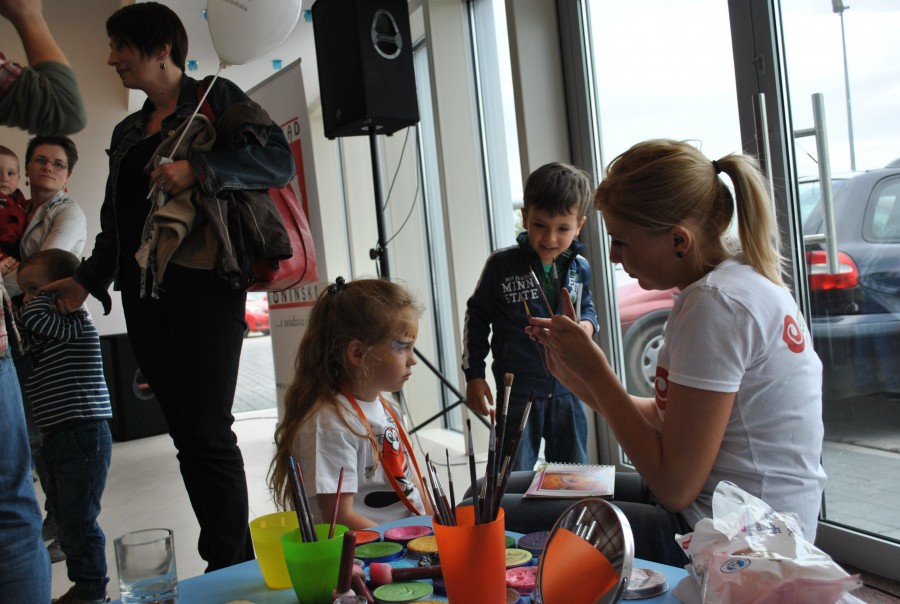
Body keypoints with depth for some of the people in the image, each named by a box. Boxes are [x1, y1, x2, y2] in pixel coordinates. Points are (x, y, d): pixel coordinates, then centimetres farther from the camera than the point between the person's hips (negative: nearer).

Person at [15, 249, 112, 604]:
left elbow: (33, 316, -24)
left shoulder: (75, 321, -11)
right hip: (57, 438, 10)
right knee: (67, 520, 16)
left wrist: (48, 291, -8)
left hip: (82, 437, -10)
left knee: (78, 520, -4)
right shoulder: (48, 332, 18)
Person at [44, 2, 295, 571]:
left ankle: (233, 563, -1)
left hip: (203, 283, -6)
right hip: (144, 293, 7)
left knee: (207, 430, -11)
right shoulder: (127, 133, 24)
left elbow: (280, 160, -8)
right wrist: (88, 279, 17)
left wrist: (198, 169, -18)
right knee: (185, 432, 4)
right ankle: (225, 561, 11)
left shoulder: (215, 97, 6)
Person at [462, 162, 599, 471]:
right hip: (517, 391, -3)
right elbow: (477, 316, 0)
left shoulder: (579, 268, -1)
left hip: (567, 390, 3)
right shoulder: (502, 265, -11)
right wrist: (474, 374, -1)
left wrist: (587, 324, -6)